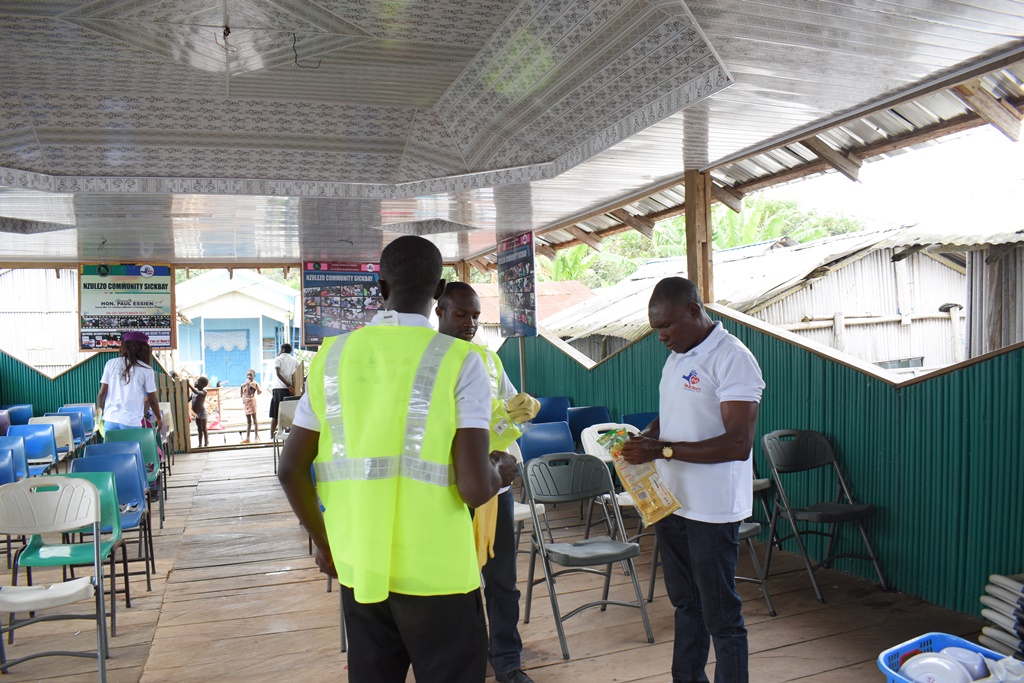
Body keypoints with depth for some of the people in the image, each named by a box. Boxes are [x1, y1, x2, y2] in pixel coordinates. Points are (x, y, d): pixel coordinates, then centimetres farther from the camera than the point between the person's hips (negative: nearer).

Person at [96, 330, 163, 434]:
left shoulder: (111, 364, 4)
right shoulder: (146, 370, -2)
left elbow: (102, 393, 5)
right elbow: (152, 400, 2)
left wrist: (99, 409, 24)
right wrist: (159, 418, 17)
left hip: (110, 419, 3)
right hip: (132, 422, -2)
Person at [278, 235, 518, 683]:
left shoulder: (333, 356, 1)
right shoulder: (458, 361, -11)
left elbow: (291, 470, 4)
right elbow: (476, 488, -17)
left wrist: (324, 542, 18)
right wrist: (501, 473, 5)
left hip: (357, 567, 4)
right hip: (436, 573, -4)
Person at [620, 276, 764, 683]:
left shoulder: (732, 359, -17)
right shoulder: (676, 357, 10)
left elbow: (739, 444, -24)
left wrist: (663, 450, -25)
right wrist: (645, 437, 1)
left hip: (711, 509, -9)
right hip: (669, 500, 9)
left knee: (720, 616, 3)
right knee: (686, 604, 22)